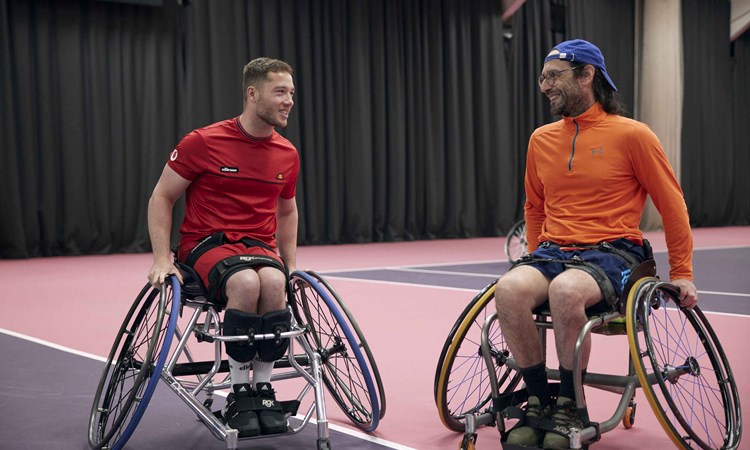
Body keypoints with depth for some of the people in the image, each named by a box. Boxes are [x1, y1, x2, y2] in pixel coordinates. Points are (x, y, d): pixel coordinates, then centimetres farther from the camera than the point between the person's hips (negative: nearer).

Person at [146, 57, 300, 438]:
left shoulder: (287, 154, 5)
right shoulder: (203, 142, -9)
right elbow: (161, 198, 0)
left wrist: (291, 267, 15)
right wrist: (161, 260, -9)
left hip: (260, 245, 3)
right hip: (205, 244, -3)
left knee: (274, 282, -33)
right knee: (246, 282, -36)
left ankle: (263, 390, -16)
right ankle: (239, 393, -18)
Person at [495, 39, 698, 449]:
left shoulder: (631, 135, -1)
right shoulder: (541, 139, 12)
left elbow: (672, 205, 5)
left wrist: (681, 274, 4)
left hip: (611, 252, -4)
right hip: (552, 251, 4)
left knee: (565, 291, -38)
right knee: (509, 289, -31)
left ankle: (569, 408, -17)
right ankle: (540, 403, -14)